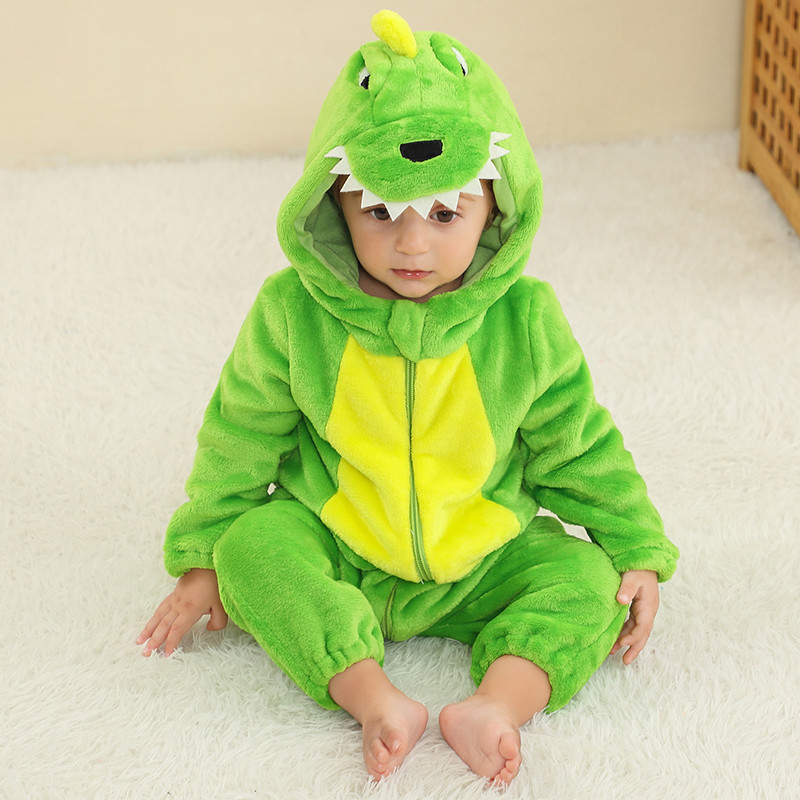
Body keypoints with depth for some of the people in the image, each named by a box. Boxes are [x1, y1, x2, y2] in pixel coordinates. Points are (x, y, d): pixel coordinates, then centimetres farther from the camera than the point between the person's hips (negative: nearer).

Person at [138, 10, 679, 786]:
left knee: (587, 577, -20)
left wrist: (637, 553, -1)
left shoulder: (524, 322, -12)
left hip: (481, 556, 1)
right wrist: (202, 559, 5)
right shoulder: (294, 314, -14)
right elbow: (240, 440, -1)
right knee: (252, 544, -28)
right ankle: (375, 698, -38)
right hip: (333, 548, -1)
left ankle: (497, 703, -37)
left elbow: (578, 449, 1)